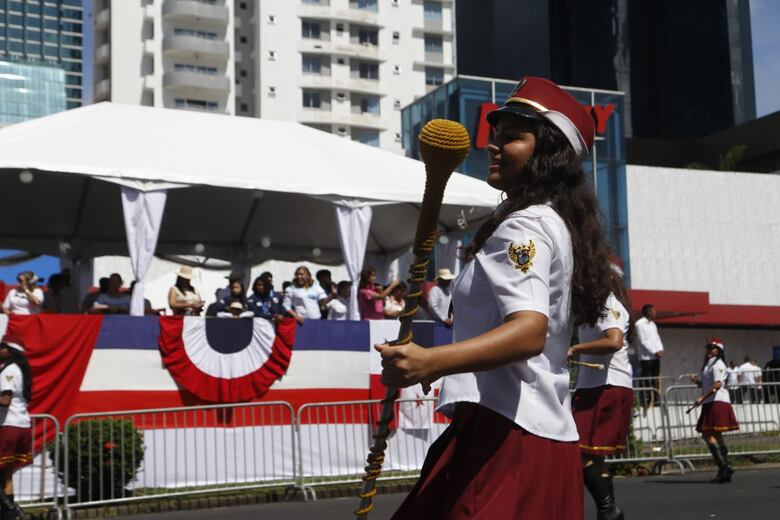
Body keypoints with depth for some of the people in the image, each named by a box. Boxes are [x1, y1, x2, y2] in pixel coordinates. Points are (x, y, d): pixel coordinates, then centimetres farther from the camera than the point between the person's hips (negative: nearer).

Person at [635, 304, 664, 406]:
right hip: (646, 357, -7)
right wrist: (655, 352, -16)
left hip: (656, 356, 8)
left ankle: (655, 400, 9)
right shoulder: (639, 324, -9)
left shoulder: (652, 324, 16)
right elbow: (643, 341, -13)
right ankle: (644, 401, -6)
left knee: (656, 380, 6)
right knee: (645, 380, -7)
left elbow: (657, 338, 15)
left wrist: (660, 349, -3)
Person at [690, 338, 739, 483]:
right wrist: (696, 380, 5)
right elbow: (704, 384, 26)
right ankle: (725, 471, 18)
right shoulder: (707, 365, 20)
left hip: (717, 402, -10)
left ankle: (723, 467, -16)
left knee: (708, 435, -14)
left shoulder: (717, 364, -10)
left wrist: (702, 398, -24)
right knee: (716, 437, 13)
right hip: (710, 403, 10)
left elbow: (717, 384, -22)